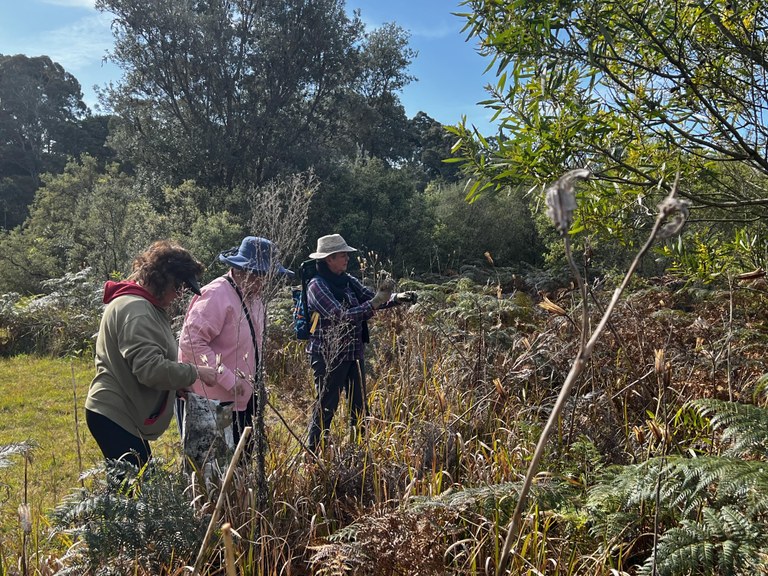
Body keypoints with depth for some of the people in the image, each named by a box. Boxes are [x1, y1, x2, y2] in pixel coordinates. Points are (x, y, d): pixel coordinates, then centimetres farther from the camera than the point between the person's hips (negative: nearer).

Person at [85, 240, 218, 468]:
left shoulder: (145, 305, 14)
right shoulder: (135, 309, -19)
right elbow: (150, 368, -27)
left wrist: (184, 380, 9)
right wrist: (195, 372, -16)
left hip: (125, 414, 10)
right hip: (115, 417, -10)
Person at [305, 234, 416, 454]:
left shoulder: (347, 280, 7)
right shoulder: (317, 286, -16)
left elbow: (371, 298, 5)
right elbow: (342, 317, -24)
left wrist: (397, 298, -14)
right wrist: (376, 302, -27)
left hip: (354, 352, 8)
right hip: (328, 355, -7)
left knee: (359, 404, 14)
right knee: (326, 407, 2)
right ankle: (312, 453, 16)